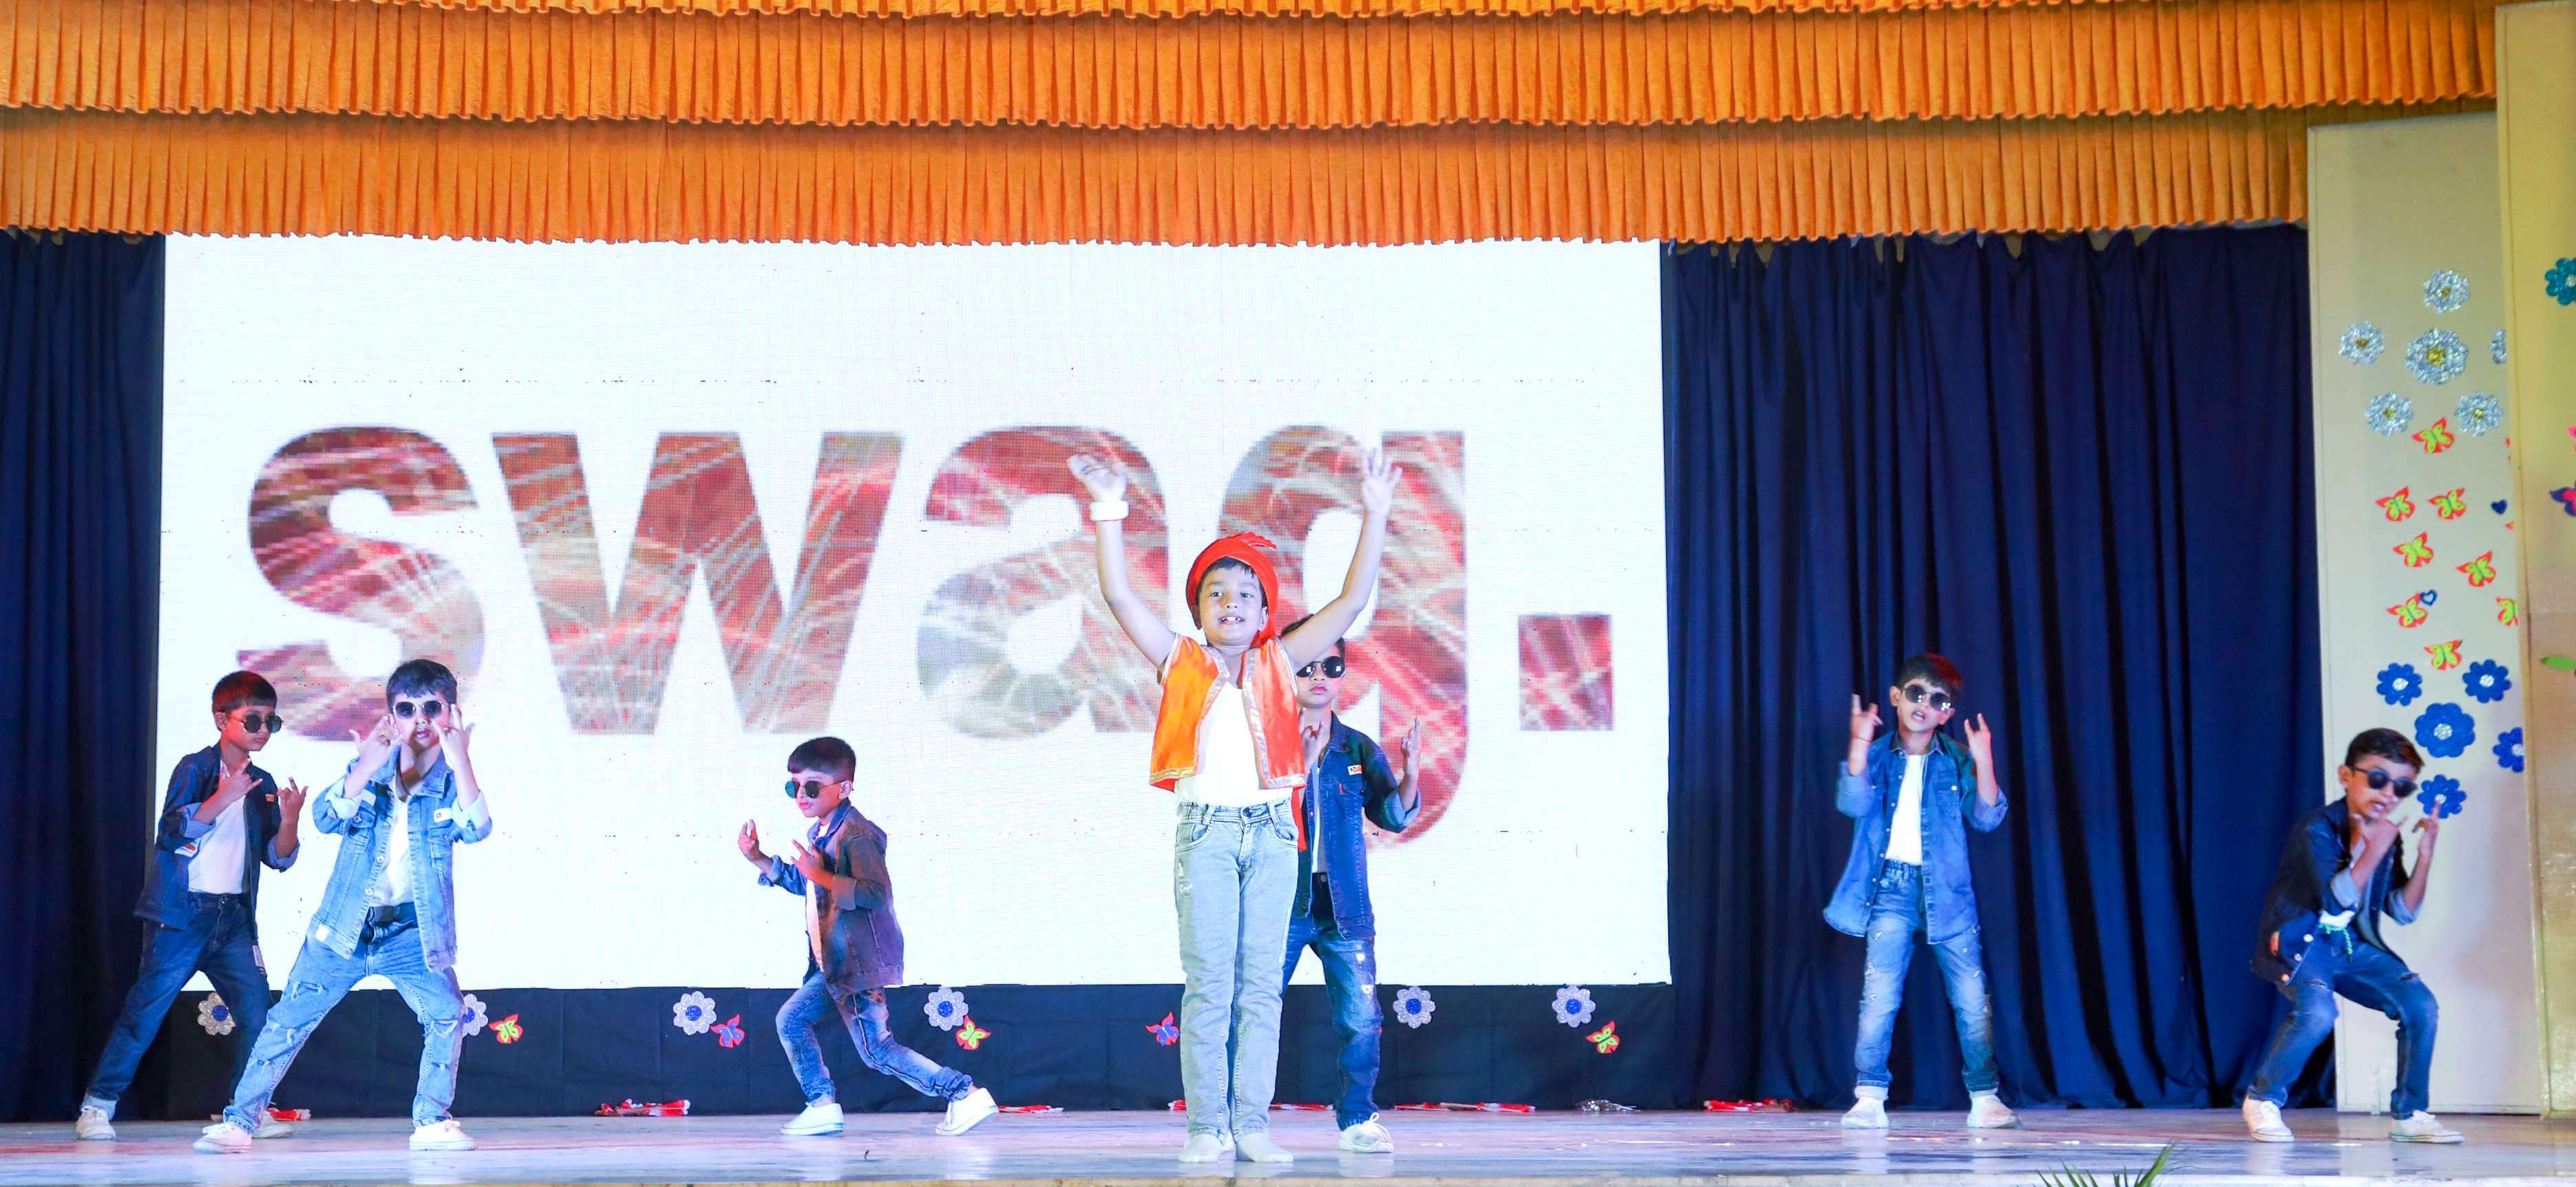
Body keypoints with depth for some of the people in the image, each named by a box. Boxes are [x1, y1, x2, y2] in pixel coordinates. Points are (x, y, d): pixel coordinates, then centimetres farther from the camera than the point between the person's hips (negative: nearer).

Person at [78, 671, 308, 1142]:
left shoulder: (261, 784, 12)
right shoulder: (195, 768, -4)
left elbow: (278, 858, 10)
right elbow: (175, 831, -17)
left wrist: (289, 819, -9)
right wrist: (224, 797, -26)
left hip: (234, 917, 5)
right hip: (182, 914, -5)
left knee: (256, 1009, -4)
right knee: (146, 1009, -3)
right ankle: (97, 1106, 6)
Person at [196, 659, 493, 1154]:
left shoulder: (453, 779, -4)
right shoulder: (368, 769, 0)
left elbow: (476, 829, -25)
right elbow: (326, 818, -17)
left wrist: (460, 760, -36)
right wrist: (365, 769, -32)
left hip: (412, 933, -1)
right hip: (344, 928, 1)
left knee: (447, 1013, -19)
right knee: (289, 1020, 1)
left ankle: (431, 1120, -3)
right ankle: (239, 1121, 11)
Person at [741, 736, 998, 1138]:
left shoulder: (856, 835, -18)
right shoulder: (819, 834, 14)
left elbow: (876, 893, -28)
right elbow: (803, 884, 30)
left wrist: (822, 875, -30)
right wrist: (759, 860, 22)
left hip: (860, 965, -10)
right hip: (834, 965, 10)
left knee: (878, 1051, -9)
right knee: (791, 1019, 14)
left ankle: (965, 1094, -8)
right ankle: (823, 1107, 18)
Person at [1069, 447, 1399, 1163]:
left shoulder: (1279, 663, 12)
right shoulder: (1181, 663, 9)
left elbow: (1353, 601, 9)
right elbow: (1119, 597, 1)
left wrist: (1374, 515, 3)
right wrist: (1110, 513, -8)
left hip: (1271, 832, 2)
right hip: (1206, 829, -2)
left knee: (1261, 986, 2)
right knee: (1209, 986, -4)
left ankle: (1252, 1126, 4)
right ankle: (1206, 1127, -1)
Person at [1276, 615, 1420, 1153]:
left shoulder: (1360, 749, 9)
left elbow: (1393, 816, 1)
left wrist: (1411, 775, -18)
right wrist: (1302, 757, -22)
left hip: (1345, 907, 3)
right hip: (1281, 904, -3)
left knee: (1361, 1019, -1)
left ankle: (1357, 1119, 11)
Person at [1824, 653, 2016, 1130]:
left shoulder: (1957, 761, 7)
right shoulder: (1876, 757, 6)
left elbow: (1986, 817, -5)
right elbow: (1855, 804, -12)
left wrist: (1982, 761, -18)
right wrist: (1860, 743, -22)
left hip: (1946, 891, 1)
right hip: (1891, 890, -1)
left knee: (1972, 998, -2)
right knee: (1879, 996, -9)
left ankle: (1984, 1097, 6)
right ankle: (1870, 1098, -4)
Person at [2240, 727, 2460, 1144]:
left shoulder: (2384, 836, 3)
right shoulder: (2318, 828, -18)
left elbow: (2403, 912, 3)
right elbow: (2337, 899, -28)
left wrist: (2424, 856, -8)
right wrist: (2374, 851, -34)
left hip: (2353, 945, 7)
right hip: (2299, 940, -7)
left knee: (2420, 1006, -7)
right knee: (2317, 1010, -32)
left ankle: (2407, 1114, 8)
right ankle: (2262, 1100, -10)